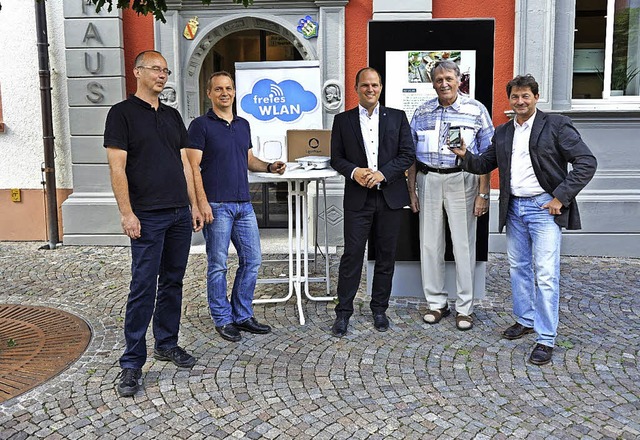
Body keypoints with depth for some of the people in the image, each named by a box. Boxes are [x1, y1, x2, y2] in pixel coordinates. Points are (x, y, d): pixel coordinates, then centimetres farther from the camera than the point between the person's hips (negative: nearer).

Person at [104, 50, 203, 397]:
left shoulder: (172, 116, 16)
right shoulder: (122, 113, -2)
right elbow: (117, 167, -9)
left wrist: (194, 205, 12)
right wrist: (126, 213, -16)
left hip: (180, 213, 6)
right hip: (147, 216, -6)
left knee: (172, 281, 12)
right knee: (143, 287, -4)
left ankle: (167, 343, 26)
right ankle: (132, 362, 5)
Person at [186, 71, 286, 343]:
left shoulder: (243, 125, 15)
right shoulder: (201, 125, -5)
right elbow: (193, 167, -10)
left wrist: (269, 167, 3)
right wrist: (202, 201, -19)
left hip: (244, 204, 7)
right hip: (216, 205, -6)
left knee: (252, 260, 9)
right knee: (217, 265, 2)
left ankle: (242, 315, 22)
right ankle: (222, 319, 15)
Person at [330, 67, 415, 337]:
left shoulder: (397, 117, 6)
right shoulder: (342, 120, 6)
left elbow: (408, 154, 0)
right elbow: (336, 158, 6)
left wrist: (383, 173, -13)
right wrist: (354, 171, -14)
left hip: (390, 197, 1)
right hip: (358, 198, -1)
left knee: (386, 256, 8)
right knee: (352, 254, -1)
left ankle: (379, 309, 22)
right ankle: (343, 312, 9)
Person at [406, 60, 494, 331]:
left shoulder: (476, 110, -1)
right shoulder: (422, 112, 8)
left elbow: (486, 156, -2)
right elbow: (412, 155, 12)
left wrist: (483, 194, -8)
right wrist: (411, 190, 7)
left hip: (462, 181, -3)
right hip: (428, 180, 3)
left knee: (464, 245, 1)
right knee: (429, 244, 7)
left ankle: (464, 308, 14)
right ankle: (436, 303, 21)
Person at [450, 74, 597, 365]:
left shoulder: (556, 125, -6)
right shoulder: (503, 132, 11)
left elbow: (586, 162, -10)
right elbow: (485, 164, 16)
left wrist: (561, 197, -15)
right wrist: (465, 156, -5)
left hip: (544, 208, -6)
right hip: (514, 209, 6)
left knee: (546, 275, -6)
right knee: (518, 268, 15)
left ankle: (546, 339, 2)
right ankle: (525, 320, 32)